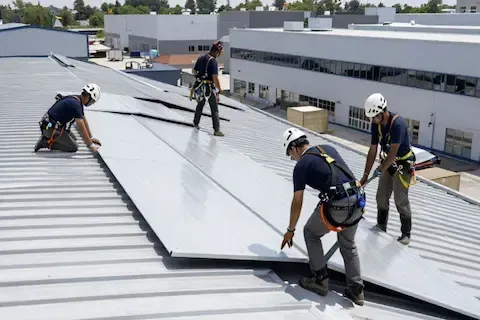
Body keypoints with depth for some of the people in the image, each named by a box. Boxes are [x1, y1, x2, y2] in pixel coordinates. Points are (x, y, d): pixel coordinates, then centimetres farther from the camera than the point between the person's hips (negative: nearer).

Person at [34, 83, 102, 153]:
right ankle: (46, 142, -7)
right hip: (52, 128, -10)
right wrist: (91, 145, -22)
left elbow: (84, 120, 16)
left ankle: (47, 137, 13)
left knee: (73, 139, 24)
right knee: (74, 147, -4)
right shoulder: (75, 104, -24)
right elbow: (82, 128, -26)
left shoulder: (77, 100, 7)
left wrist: (91, 138, 16)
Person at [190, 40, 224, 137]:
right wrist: (219, 89, -13)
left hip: (200, 86, 7)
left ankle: (196, 123, 39)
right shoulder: (213, 61, -19)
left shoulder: (200, 58, 4)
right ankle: (217, 130, -1)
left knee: (200, 105, 26)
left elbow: (194, 71, 14)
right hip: (210, 88, -7)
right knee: (215, 110, 1)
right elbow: (215, 77, -23)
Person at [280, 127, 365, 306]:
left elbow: (297, 203, 3)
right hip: (357, 201, 7)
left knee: (310, 233, 19)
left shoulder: (301, 165, 2)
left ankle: (320, 281, 21)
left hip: (336, 206, -6)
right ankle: (356, 291, 26)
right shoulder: (329, 149, 20)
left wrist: (290, 230, 12)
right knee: (348, 246, 24)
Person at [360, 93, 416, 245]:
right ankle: (380, 227, 25)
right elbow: (373, 150, -2)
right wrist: (365, 174, -2)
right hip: (388, 162, 7)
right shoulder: (376, 124, -7)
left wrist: (381, 169, -15)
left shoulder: (398, 124, -30)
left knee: (401, 200, -4)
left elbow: (393, 151, -26)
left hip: (403, 164, -7)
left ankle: (406, 233, 9)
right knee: (381, 197, 9)